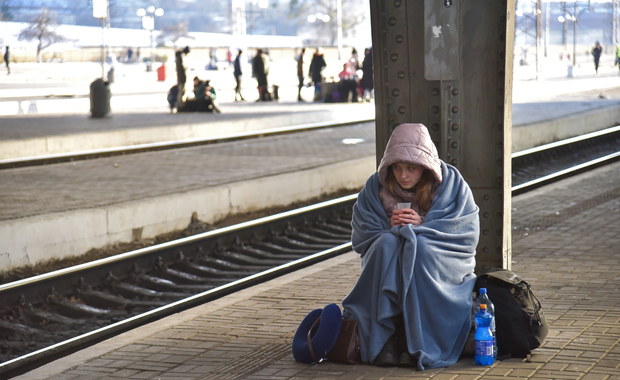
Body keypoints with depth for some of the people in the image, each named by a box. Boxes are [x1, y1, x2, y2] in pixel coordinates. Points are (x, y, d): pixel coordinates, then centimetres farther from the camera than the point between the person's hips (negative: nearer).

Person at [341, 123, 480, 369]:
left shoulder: (452, 183, -4)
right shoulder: (375, 187, 1)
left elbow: (468, 233, -10)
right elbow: (360, 238, 1)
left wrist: (422, 226, -19)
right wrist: (391, 229, -17)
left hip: (441, 262, -2)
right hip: (385, 258, 2)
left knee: (418, 246, -34)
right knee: (387, 243, -32)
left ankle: (418, 342, -34)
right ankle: (385, 338, -35)